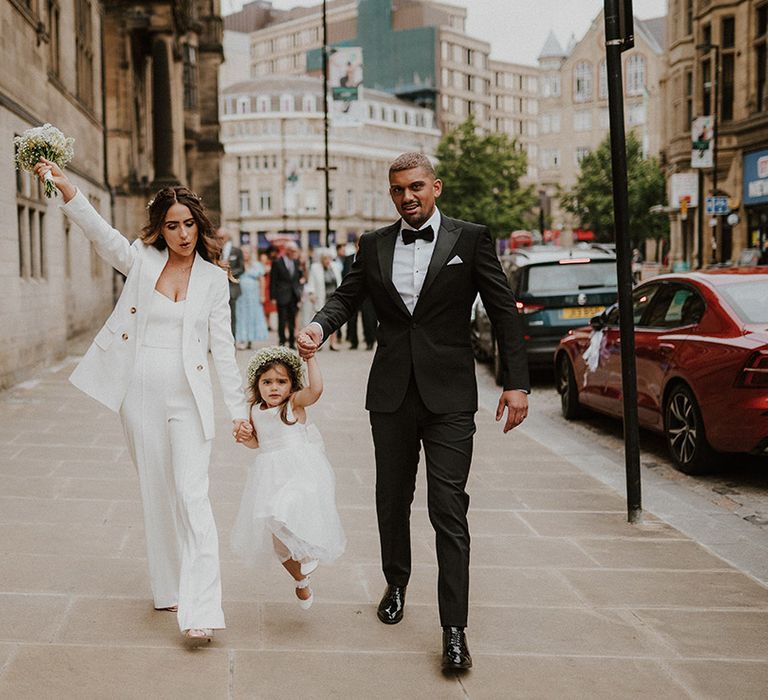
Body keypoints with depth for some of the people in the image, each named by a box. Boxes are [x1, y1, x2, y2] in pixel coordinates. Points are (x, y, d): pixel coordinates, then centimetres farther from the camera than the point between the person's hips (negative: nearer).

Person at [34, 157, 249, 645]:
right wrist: (66, 189, -31)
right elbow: (102, 234, -14)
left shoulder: (213, 278, 2)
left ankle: (201, 610, -14)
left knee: (192, 495, -11)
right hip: (141, 393, 2)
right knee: (157, 494, 11)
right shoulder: (141, 260, 3)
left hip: (189, 397, -2)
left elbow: (223, 346, 2)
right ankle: (169, 589, 26)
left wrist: (239, 408, -2)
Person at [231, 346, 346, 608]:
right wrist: (245, 437, 0)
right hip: (270, 475, 6)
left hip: (299, 470, -6)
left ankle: (308, 550, -5)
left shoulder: (295, 403, -9)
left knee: (284, 511, -33)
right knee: (276, 536, 12)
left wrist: (310, 358, -30)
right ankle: (300, 579, 36)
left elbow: (315, 389, -29)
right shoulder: (256, 411, 6)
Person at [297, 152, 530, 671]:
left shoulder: (470, 239, 0)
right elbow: (347, 296, 8)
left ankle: (455, 629, -5)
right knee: (392, 498, 16)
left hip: (449, 395, -4)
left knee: (449, 508, -7)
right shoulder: (374, 245, 9)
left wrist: (516, 383, -8)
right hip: (391, 394, 4)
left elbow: (504, 312, -1)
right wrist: (319, 327, -16)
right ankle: (396, 585, 38)